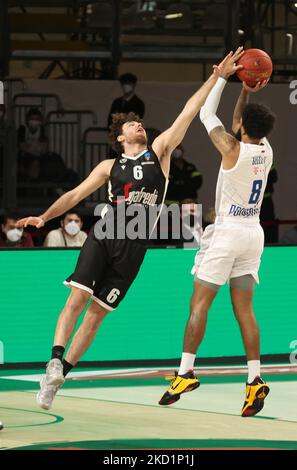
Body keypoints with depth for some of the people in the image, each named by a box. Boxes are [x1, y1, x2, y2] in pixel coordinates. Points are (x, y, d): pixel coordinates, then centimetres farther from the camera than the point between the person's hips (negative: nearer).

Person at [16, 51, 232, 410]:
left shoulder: (159, 152, 14)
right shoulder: (110, 166, 16)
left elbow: (188, 113, 8)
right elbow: (75, 194, 15)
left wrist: (215, 78, 4)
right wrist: (45, 217, 2)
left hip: (134, 244, 0)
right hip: (104, 234, 0)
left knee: (98, 311, 1)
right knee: (77, 297, -18)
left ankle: (59, 375, 6)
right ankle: (56, 360, -24)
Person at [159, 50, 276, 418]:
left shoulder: (232, 149, -14)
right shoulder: (266, 150, 3)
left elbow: (207, 114, 0)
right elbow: (247, 126, 25)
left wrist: (222, 77, 8)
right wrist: (248, 92, 16)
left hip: (228, 232, -6)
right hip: (253, 233, 6)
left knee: (199, 302, -2)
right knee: (244, 309, 6)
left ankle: (185, 372, -7)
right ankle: (254, 379, -3)